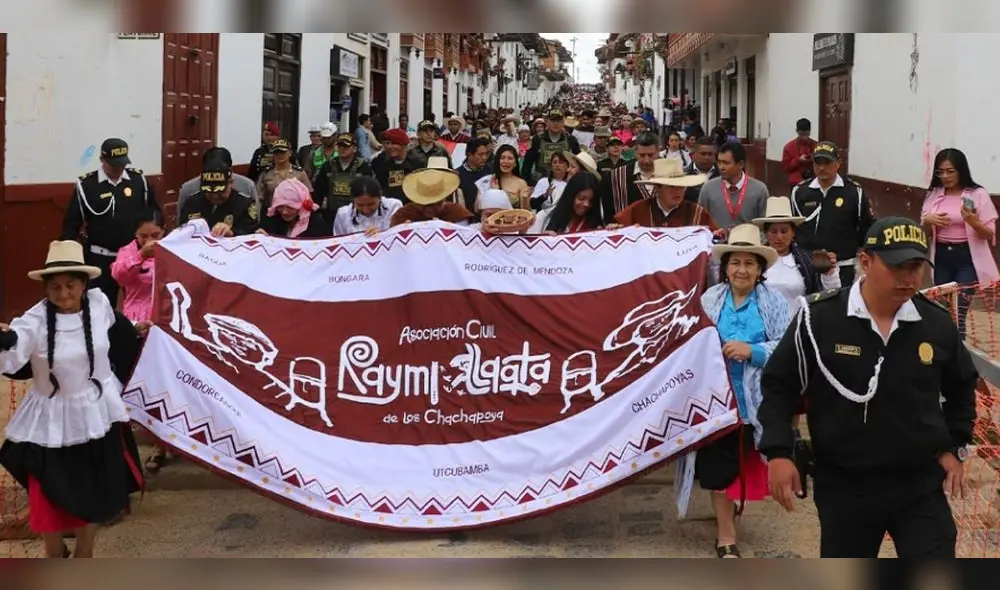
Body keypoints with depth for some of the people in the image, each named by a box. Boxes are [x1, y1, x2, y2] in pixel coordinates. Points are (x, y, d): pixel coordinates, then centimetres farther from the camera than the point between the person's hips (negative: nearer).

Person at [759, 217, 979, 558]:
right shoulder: (818, 318, -12)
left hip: (921, 485, 2)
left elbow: (962, 387, 18)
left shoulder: (937, 323, -1)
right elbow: (779, 385, -2)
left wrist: (954, 447, 10)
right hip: (843, 485, -2)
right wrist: (778, 452, -10)